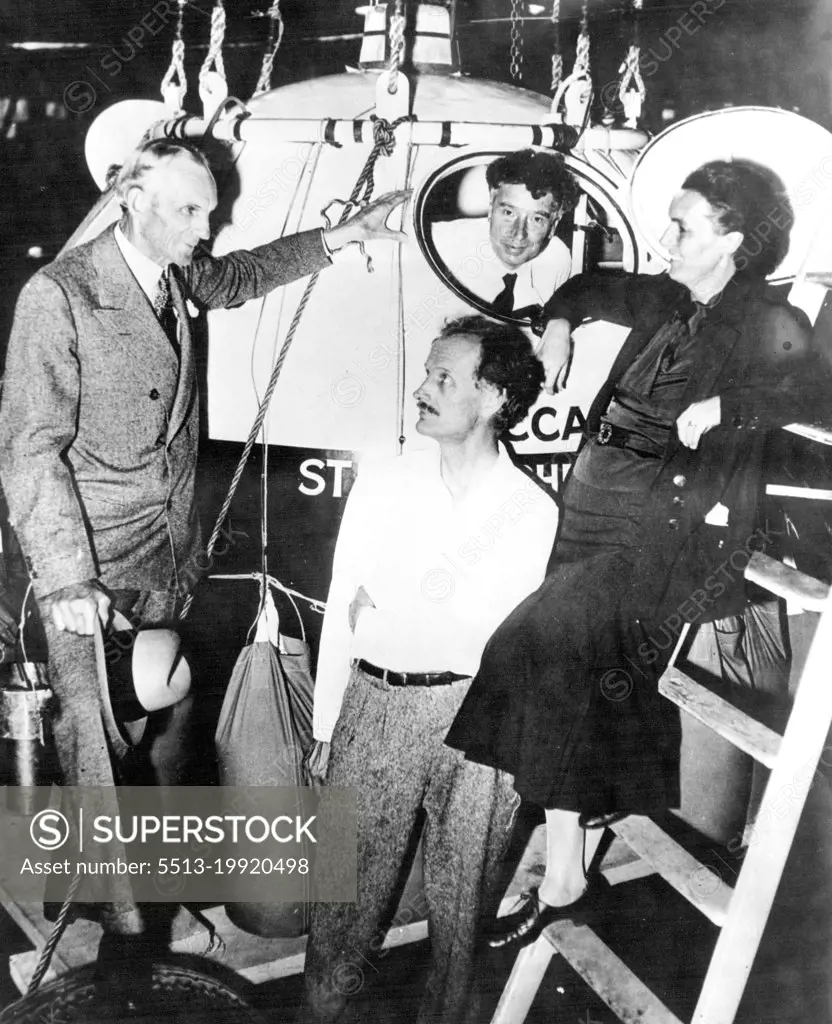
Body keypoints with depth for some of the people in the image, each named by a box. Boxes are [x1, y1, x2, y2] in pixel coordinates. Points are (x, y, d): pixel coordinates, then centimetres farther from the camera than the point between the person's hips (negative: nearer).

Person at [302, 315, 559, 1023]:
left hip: (475, 710, -1)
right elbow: (341, 610, 7)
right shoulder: (382, 483, 4)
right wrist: (325, 728, 9)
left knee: (462, 885, 11)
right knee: (350, 874, 9)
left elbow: (477, 627, -8)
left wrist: (385, 608, -4)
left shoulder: (533, 511, -4)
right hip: (375, 703, 2)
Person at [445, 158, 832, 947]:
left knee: (544, 642, -21)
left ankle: (564, 881, -9)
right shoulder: (668, 303, 16)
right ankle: (574, 874, 21)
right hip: (599, 511, 7)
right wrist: (560, 323, 16)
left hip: (675, 534, -7)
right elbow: (593, 287, 34)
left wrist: (723, 405, -21)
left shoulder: (767, 324, -4)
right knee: (599, 695, 7)